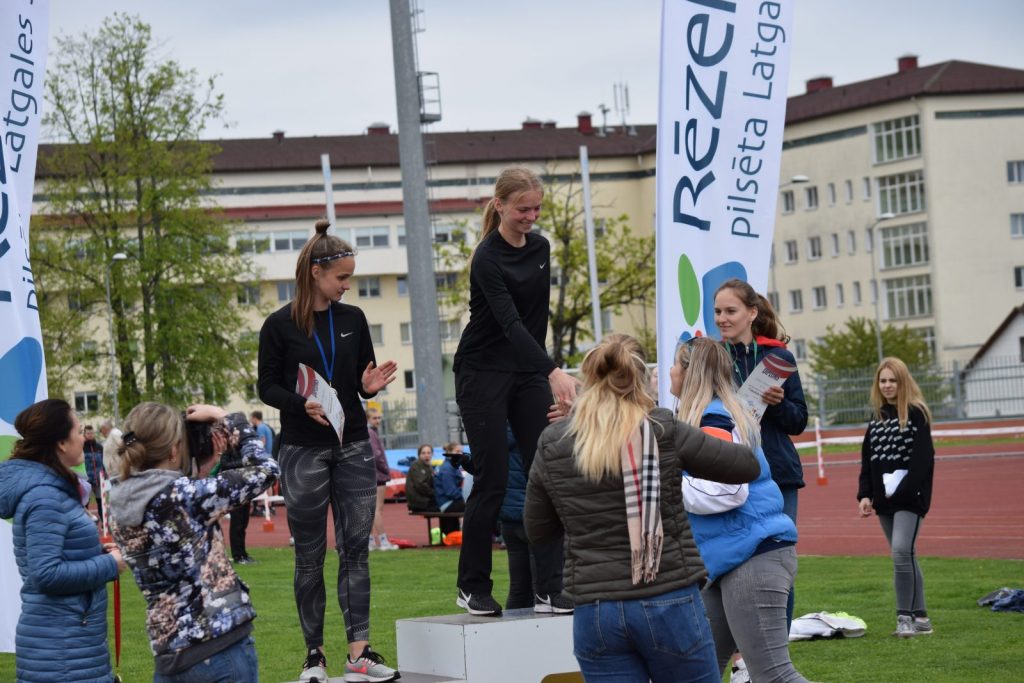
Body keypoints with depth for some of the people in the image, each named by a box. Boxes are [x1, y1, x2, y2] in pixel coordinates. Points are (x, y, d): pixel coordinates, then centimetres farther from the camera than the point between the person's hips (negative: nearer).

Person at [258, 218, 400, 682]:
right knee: (309, 555, 3)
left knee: (355, 548, -2)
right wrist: (302, 404, -20)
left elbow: (364, 380, 13)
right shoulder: (280, 325, -4)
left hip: (353, 448, 3)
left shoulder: (352, 319, 7)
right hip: (303, 451, -3)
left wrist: (370, 387, -10)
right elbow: (267, 387, -2)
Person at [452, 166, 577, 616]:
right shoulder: (488, 259, -18)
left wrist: (541, 368, 14)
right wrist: (553, 372, -39)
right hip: (483, 373, -6)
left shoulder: (540, 249, 5)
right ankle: (472, 587, 6)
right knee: (492, 480, -6)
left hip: (527, 372, 6)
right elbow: (509, 322, -29)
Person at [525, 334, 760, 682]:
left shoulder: (552, 447, 1)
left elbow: (537, 529, 14)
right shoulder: (664, 433, -6)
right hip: (669, 603, -2)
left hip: (595, 613, 2)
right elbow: (747, 466, 5)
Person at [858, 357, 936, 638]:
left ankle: (905, 616, -13)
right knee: (904, 556, 9)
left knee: (901, 552, -18)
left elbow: (923, 457, -13)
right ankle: (920, 617, 14)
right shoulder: (877, 418, 14)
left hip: (910, 498, -7)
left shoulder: (916, 414, -5)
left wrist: (903, 490, -20)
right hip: (884, 500, 7)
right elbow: (867, 460, 15)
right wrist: (864, 495, 3)